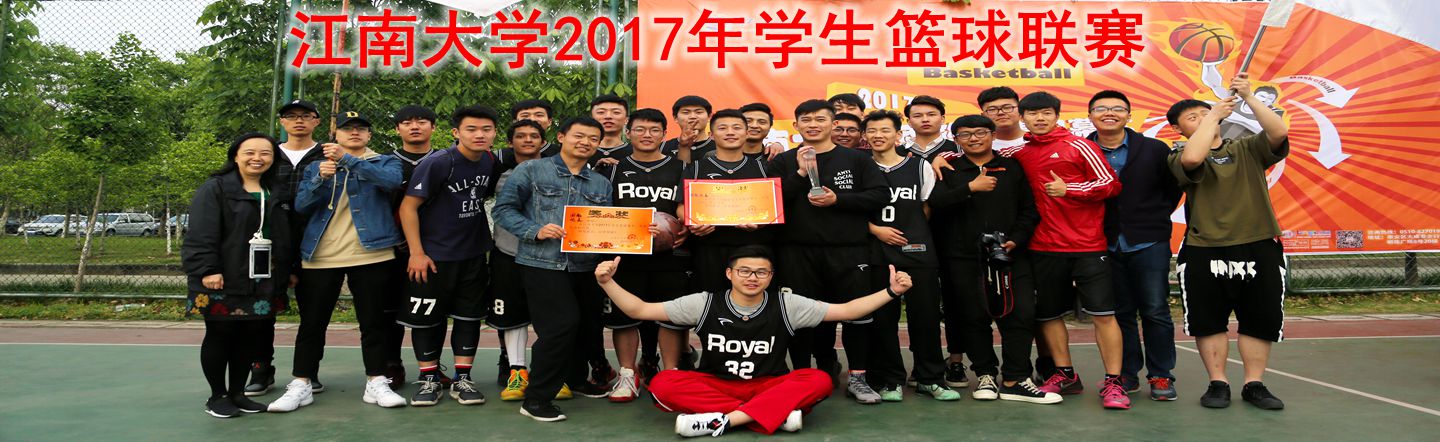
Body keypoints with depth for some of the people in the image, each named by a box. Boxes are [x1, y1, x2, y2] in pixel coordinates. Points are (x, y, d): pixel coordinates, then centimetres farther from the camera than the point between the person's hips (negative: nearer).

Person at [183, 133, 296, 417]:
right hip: (223, 280, -5)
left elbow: (286, 236, 18)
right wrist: (207, 270, -20)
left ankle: (237, 393, 20)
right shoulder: (215, 188, -4)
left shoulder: (276, 193, 15)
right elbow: (201, 234, -12)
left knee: (252, 337, 7)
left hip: (263, 282, 5)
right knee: (220, 335, 3)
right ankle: (217, 396, 16)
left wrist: (290, 270, 14)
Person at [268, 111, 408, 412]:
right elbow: (301, 205, 3)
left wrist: (348, 159, -22)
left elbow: (392, 180, -16)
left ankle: (376, 382, 11)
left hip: (370, 253, -2)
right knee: (312, 322, 6)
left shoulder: (384, 162, 8)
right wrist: (321, 178, -15)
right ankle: (301, 384, 14)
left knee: (372, 321, 4)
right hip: (320, 257, 2)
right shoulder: (316, 165, 14)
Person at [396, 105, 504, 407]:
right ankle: (429, 379, 19)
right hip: (434, 255, -5)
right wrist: (417, 252, -17)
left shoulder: (491, 163, 1)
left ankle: (462, 380, 18)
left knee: (469, 316, 8)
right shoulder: (437, 164, -17)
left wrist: (484, 236, 11)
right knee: (427, 318, 4)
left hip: (474, 255, 5)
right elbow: (408, 206, -15)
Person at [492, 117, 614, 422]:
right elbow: (503, 209, -3)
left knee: (589, 325, 13)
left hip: (585, 267, 6)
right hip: (542, 262, -6)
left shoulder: (602, 184, 15)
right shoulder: (531, 171, 1)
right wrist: (536, 231, -16)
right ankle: (536, 399, -2)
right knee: (562, 323, -17)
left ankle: (576, 379, 42)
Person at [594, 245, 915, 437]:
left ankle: (721, 420, -34)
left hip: (770, 387, 0)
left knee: (818, 381, -27)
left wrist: (891, 292, -14)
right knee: (663, 384, -28)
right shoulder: (705, 304, -5)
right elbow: (640, 310, -3)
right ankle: (777, 415, -32)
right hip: (715, 385, 0)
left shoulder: (786, 305, -4)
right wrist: (608, 282, -17)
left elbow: (846, 311, -4)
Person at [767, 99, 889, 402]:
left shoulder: (856, 159, 9)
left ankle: (857, 378, 10)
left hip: (848, 250, 0)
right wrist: (801, 173, -11)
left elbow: (880, 196, 0)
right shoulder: (783, 162, 10)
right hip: (798, 251, 0)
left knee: (858, 312, -1)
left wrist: (837, 199, -11)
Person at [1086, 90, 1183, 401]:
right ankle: (1126, 374, 19)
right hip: (1105, 244, 1)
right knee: (1119, 312, 9)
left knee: (1156, 311, 2)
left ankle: (1160, 376, 13)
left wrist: (1156, 219, 4)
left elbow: (1173, 189, 9)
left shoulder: (1154, 150, 1)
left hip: (1148, 243, -1)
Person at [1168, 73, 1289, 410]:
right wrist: (1214, 116, -10)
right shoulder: (1181, 157, 2)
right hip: (1204, 252, -2)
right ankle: (1218, 383, 17)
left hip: (1259, 248, 2)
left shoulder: (1248, 149, 10)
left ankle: (1254, 384, 20)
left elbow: (1279, 133, -9)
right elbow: (1192, 158, -22)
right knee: (1208, 321, 4)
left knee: (1261, 320, 7)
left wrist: (1248, 97, -11)